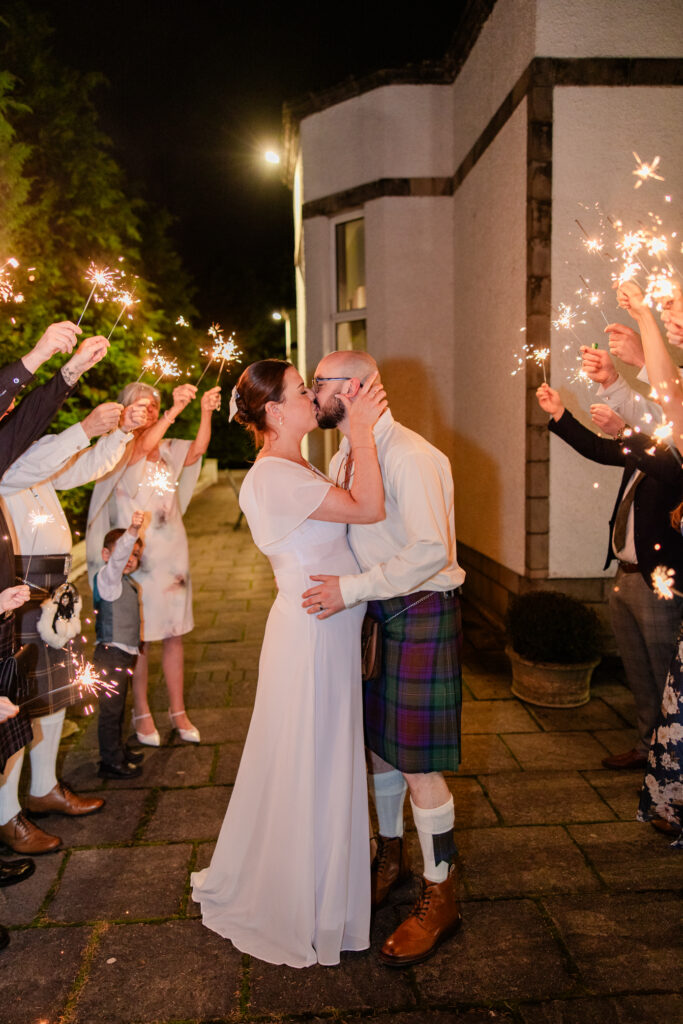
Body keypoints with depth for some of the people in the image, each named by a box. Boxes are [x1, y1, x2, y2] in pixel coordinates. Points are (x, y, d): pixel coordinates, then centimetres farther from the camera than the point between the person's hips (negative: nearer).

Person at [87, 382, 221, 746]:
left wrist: (206, 412, -28)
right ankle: (142, 713, 18)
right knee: (138, 637, 3)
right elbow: (144, 447, -28)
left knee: (173, 634, 10)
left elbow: (198, 449, -12)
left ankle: (178, 711, 21)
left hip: (170, 552, 5)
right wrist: (177, 408, -38)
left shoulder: (169, 450, 9)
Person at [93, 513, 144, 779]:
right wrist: (132, 530, -46)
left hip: (124, 654, 9)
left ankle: (117, 749, 35)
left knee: (117, 707, 21)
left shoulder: (128, 584, 15)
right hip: (110, 654, -9)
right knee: (110, 708, -2)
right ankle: (111, 762, 7)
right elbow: (117, 557, -33)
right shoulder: (107, 578, -13)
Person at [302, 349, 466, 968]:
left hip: (421, 615, -8)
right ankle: (391, 858, 40)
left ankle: (440, 897, 19)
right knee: (378, 744, 18)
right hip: (373, 613, 9)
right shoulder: (343, 460, 10)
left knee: (418, 761, 0)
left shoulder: (409, 455, -19)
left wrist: (351, 589, -26)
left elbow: (431, 551, -28)